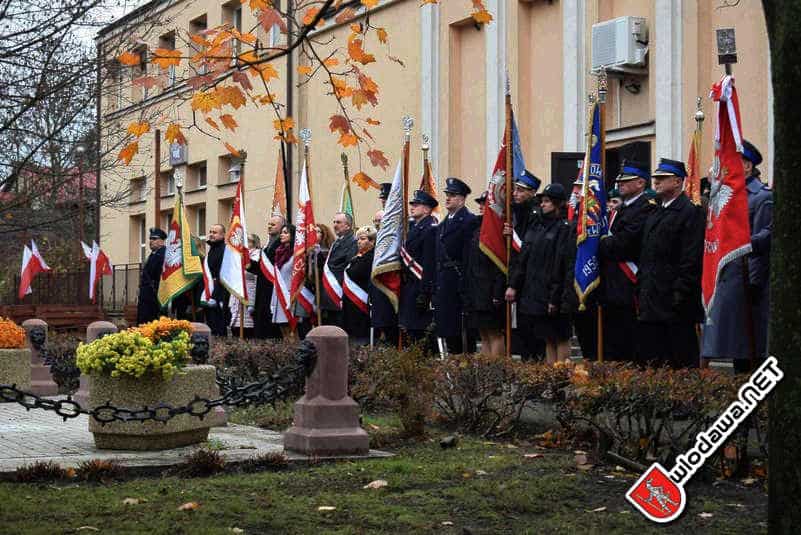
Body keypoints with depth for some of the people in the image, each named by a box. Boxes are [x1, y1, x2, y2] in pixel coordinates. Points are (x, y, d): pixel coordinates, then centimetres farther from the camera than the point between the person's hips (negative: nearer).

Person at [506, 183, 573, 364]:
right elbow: (522, 259, 14)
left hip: (552, 295, -7)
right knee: (548, 339, 12)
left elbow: (565, 265, -15)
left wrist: (556, 298, -18)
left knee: (560, 339, 0)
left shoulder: (565, 229, -10)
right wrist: (513, 285, 5)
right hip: (533, 293, 7)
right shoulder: (536, 227, 14)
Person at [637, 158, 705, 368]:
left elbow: (692, 259, -14)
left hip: (675, 303, -8)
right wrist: (641, 289, 15)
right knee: (650, 359, 8)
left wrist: (680, 294, -19)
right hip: (651, 302, 8)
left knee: (681, 362, -3)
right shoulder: (654, 213, 19)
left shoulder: (690, 212, -8)